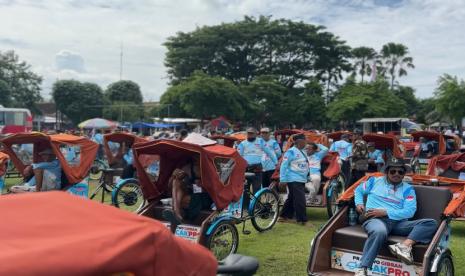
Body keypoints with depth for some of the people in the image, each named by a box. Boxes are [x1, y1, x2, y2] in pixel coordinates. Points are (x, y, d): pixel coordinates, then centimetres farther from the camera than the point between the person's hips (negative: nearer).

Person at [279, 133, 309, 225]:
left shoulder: (303, 152, 13)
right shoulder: (291, 151, -12)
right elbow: (284, 165, -14)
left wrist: (307, 176, 21)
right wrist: (283, 179, -17)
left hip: (301, 180, 9)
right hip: (294, 180, -9)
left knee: (292, 199, 14)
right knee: (300, 200, -8)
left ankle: (285, 216, 24)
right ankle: (302, 220, -2)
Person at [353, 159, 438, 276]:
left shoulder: (408, 189, 15)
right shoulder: (375, 181, 18)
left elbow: (409, 211, 1)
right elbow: (359, 190, 31)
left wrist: (385, 212, -11)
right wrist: (359, 203, 9)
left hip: (398, 222, 3)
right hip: (376, 219, -3)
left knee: (431, 223, -19)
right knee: (379, 232, -42)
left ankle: (405, 246, -41)